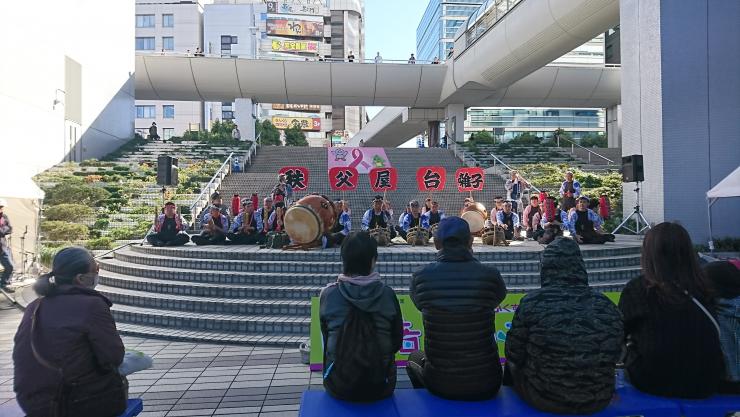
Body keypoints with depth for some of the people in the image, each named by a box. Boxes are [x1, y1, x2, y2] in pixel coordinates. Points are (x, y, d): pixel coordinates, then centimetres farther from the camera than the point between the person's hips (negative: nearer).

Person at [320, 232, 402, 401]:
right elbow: (397, 342, -2)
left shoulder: (328, 294, -12)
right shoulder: (387, 294, -13)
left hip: (338, 387, 0)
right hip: (380, 387, 0)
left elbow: (326, 339, 1)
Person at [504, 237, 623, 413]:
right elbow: (613, 358, 4)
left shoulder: (533, 302, -20)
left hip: (544, 400, -3)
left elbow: (514, 355, -10)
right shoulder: (606, 306, -10)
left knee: (512, 365, 26)